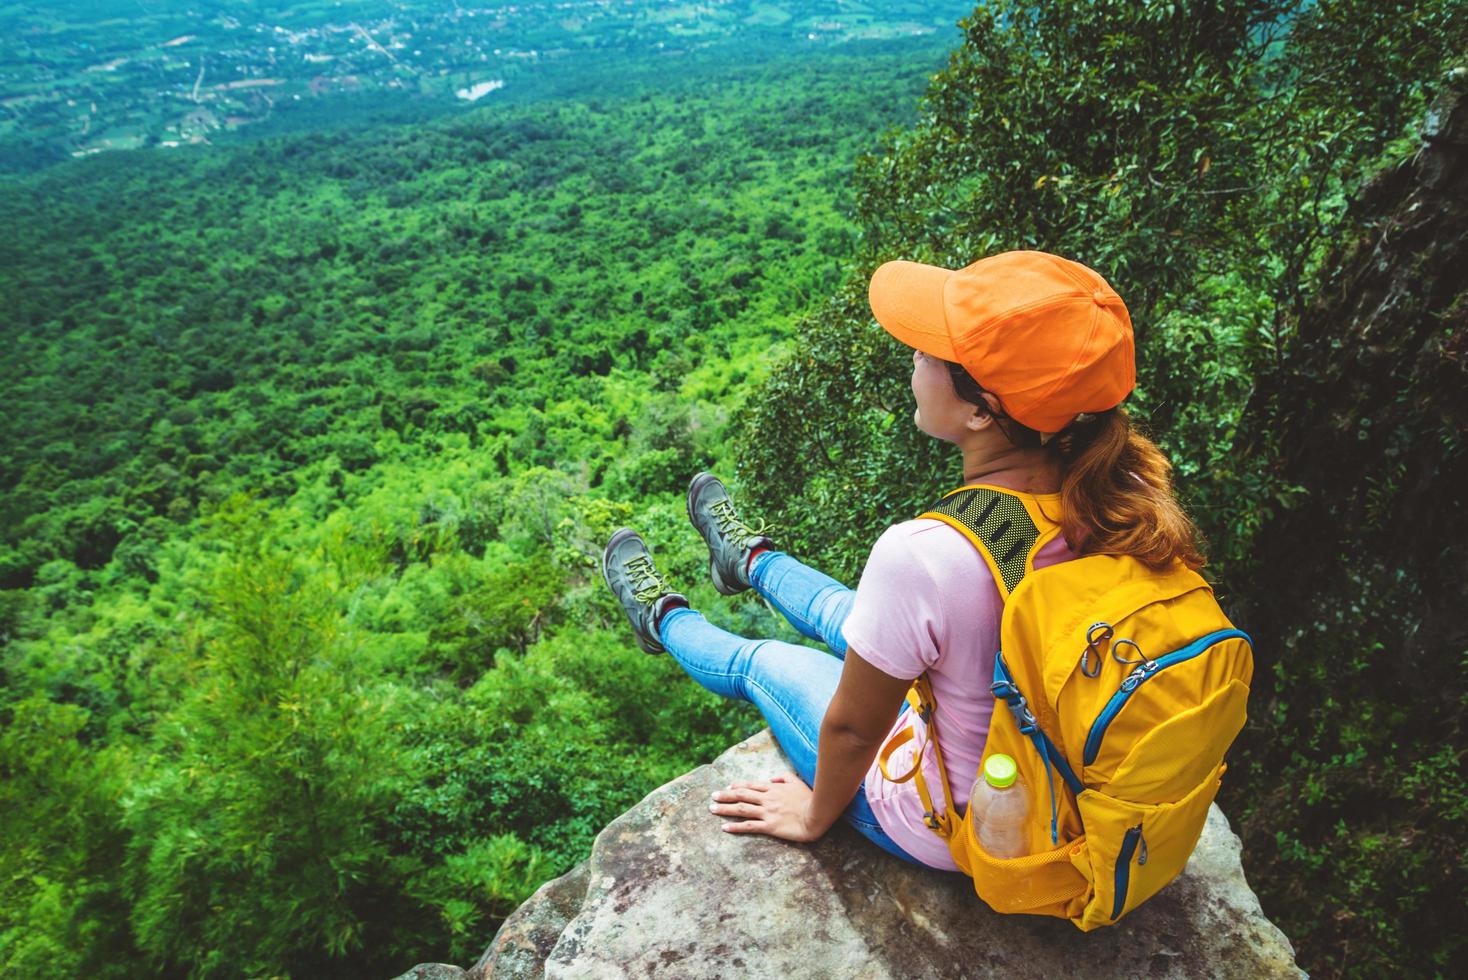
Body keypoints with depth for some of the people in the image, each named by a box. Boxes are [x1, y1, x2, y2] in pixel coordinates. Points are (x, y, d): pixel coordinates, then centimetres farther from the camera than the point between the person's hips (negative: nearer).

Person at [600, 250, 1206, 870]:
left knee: (760, 662, 20)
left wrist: (814, 816, -2)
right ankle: (749, 559, 59)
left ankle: (663, 619, 54)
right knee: (836, 609, 26)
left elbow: (852, 728, -24)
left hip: (952, 830, -5)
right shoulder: (1128, 489, -22)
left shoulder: (924, 556, -41)